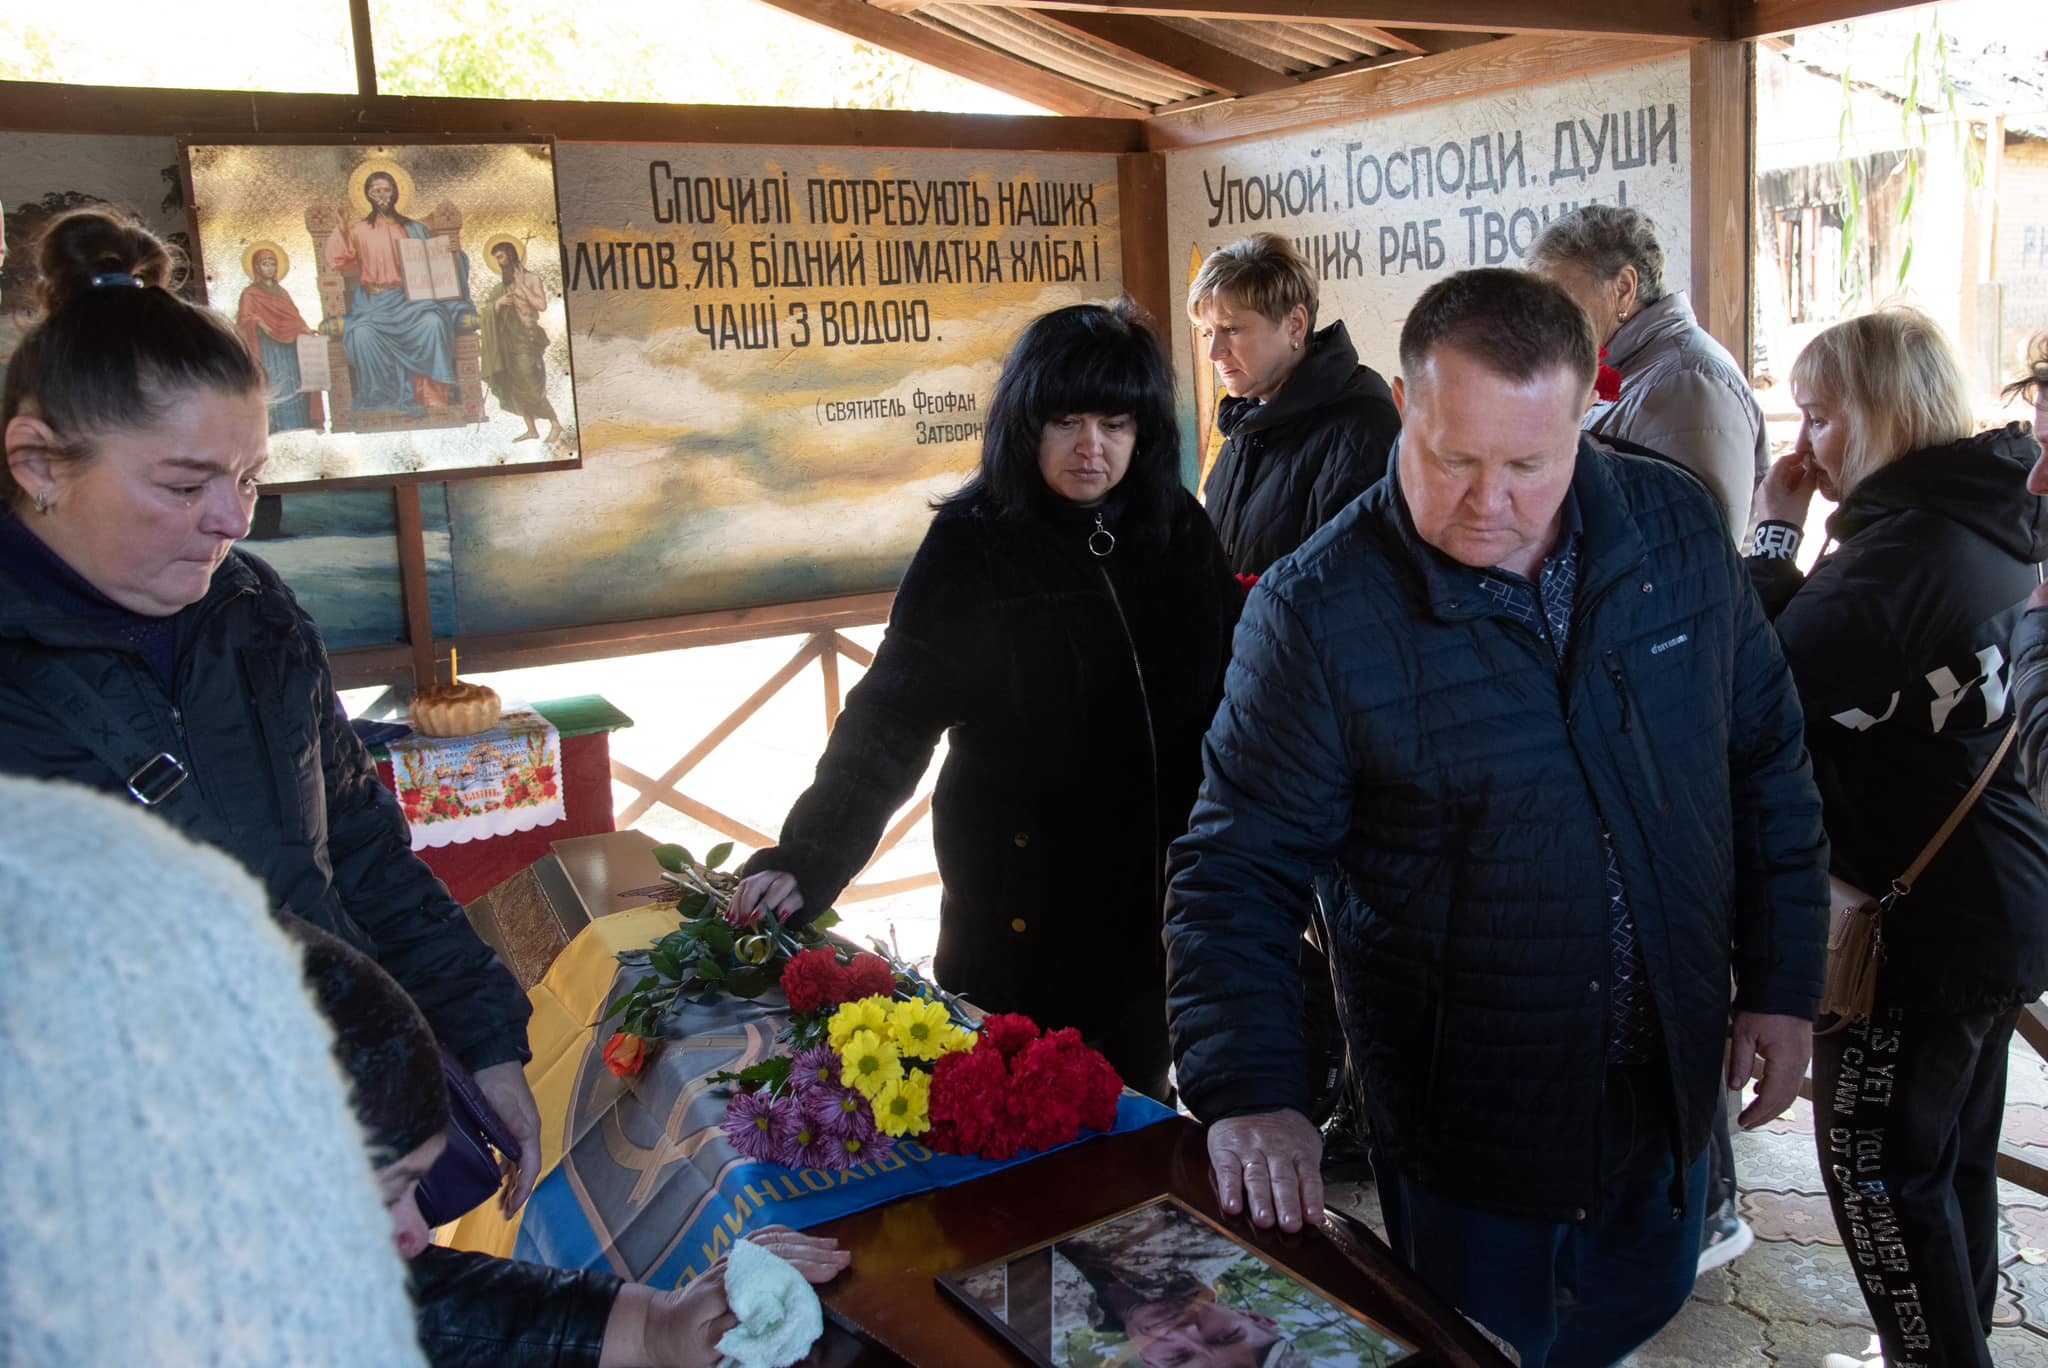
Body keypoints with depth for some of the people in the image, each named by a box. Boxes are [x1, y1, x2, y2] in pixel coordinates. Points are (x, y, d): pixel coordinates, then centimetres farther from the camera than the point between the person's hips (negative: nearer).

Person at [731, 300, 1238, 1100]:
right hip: (1024, 907, -4)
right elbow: (889, 717, -15)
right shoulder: (973, 545, -12)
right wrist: (807, 860, -26)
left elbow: (1228, 690, 7)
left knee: (1133, 1109, 18)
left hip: (1160, 895, 4)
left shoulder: (1180, 531, 0)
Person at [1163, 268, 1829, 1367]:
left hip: (1668, 1080, 5)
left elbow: (1764, 758, 5)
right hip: (1465, 1112, -4)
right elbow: (1235, 871, -17)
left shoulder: (1676, 528, -6)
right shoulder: (1316, 614, -20)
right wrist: (1249, 1092, -28)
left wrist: (1780, 982, 4)